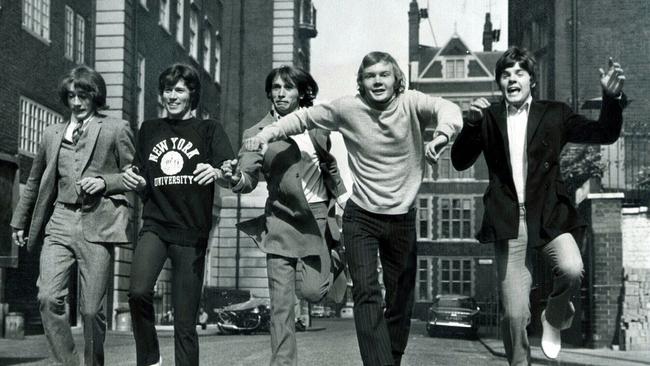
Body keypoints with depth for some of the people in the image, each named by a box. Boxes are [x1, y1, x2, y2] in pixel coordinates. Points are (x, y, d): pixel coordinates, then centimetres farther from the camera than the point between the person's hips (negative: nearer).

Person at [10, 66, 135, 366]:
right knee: (48, 298, -14)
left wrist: (104, 181, -9)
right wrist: (19, 221, 28)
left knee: (91, 309, -4)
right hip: (59, 221, 3)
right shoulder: (52, 133, 19)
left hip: (97, 226, -3)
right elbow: (34, 181, 28)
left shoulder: (116, 130, 8)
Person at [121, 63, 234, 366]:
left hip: (192, 233, -2)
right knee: (138, 291, -25)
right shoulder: (149, 130, 16)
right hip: (155, 225, 2)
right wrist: (133, 181, -2)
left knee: (185, 323, -2)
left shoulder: (208, 130, 7)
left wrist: (216, 173, -29)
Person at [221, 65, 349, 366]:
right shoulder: (258, 133, -1)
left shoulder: (317, 126, 8)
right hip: (283, 220, -1)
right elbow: (249, 179, -10)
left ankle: (338, 261, 26)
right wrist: (235, 178, -31)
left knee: (312, 291, -7)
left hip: (319, 216, 1)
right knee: (281, 303, -4)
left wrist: (344, 199, 17)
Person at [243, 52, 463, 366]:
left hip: (402, 218, 1)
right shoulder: (348, 108, -6)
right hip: (361, 217, -1)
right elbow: (304, 117, 3)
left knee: (401, 302, 13)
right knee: (366, 294, -17)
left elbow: (446, 108, -25)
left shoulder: (411, 104, -9)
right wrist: (266, 135, -9)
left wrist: (443, 133, -48)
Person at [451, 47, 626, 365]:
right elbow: (460, 162, 3)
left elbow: (604, 134, 5)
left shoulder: (554, 114, 9)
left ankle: (555, 317, 4)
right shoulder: (488, 118, 10)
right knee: (514, 314, -4)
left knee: (571, 270, -28)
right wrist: (472, 123, -12)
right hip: (508, 222, 0)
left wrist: (611, 97, -13)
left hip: (549, 217, 0)